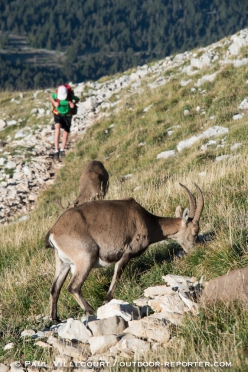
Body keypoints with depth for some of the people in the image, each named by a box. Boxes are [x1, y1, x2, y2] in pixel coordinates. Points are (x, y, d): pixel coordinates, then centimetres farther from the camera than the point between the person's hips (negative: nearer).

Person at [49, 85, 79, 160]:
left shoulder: (70, 95, -23)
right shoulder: (56, 95, -23)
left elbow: (77, 99, -3)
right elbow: (51, 97, 0)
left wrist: (74, 104, -23)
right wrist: (54, 103, -19)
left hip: (67, 115, 1)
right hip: (58, 113, -1)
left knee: (66, 132, 6)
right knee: (57, 128, -25)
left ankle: (62, 150, 30)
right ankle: (56, 151, -27)